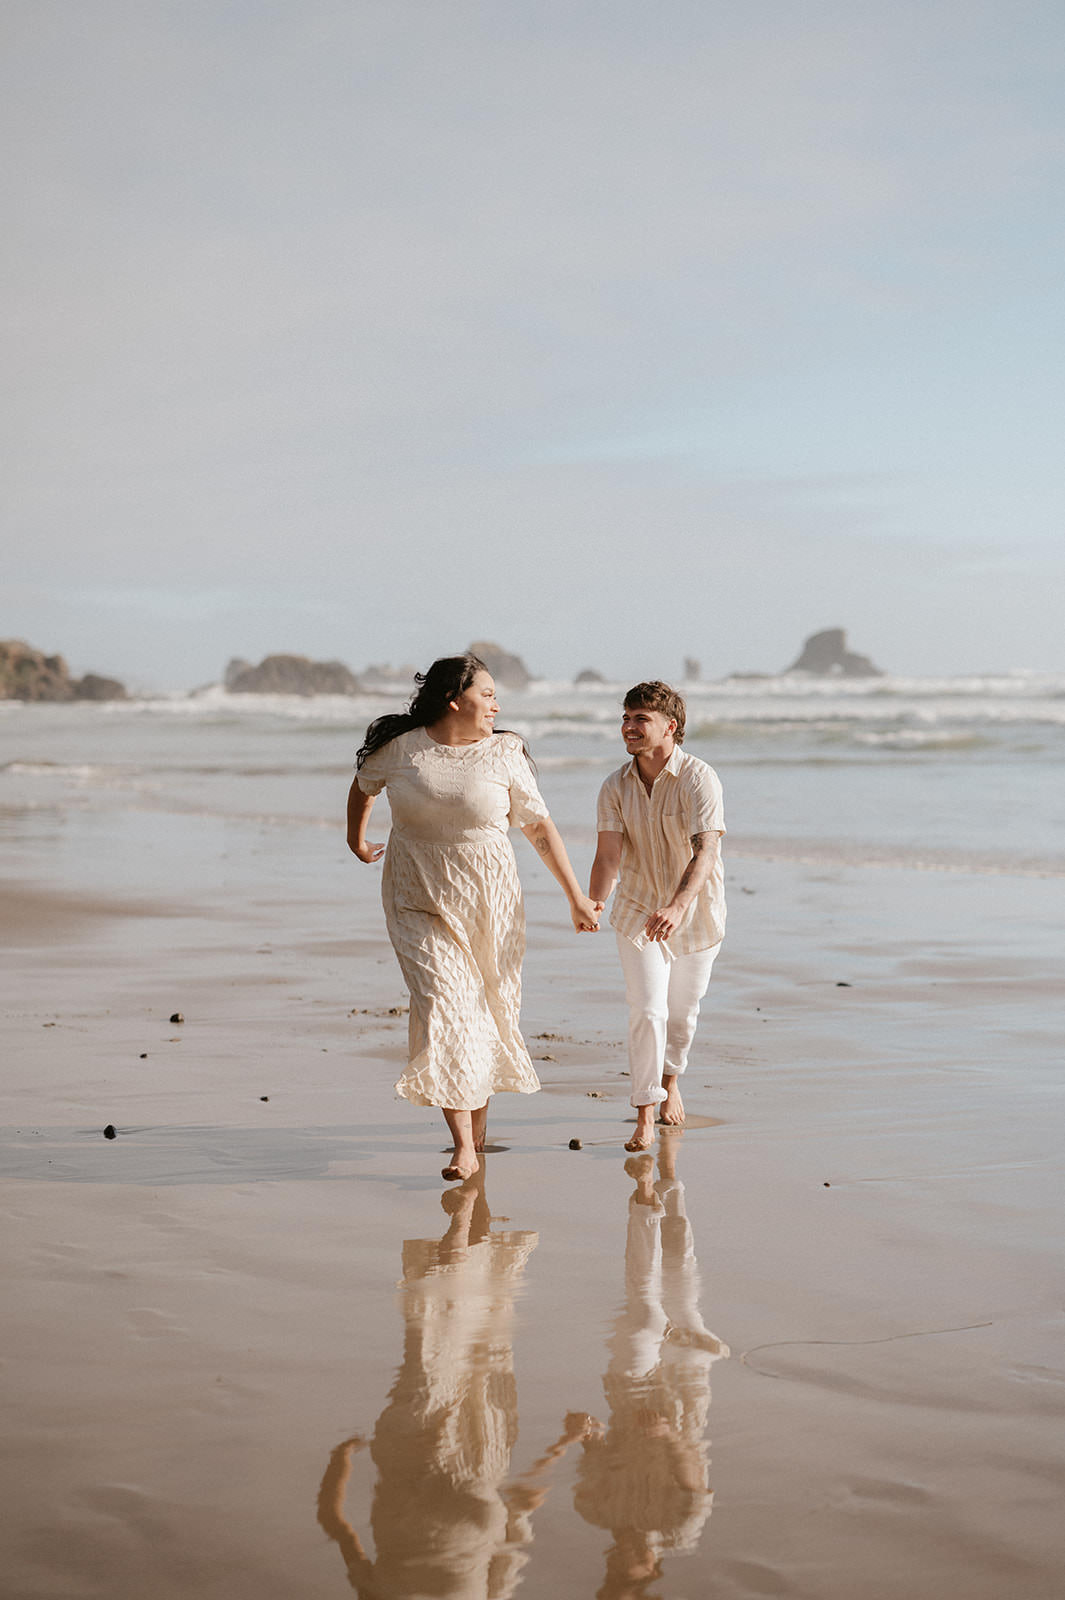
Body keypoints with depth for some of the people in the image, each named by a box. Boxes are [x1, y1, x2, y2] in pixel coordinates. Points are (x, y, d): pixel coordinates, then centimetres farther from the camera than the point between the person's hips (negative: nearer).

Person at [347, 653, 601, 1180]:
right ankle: (463, 1144, -12)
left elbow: (541, 828, 2)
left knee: (486, 1012, 9)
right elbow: (363, 784, 18)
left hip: (487, 902, 1)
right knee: (443, 1008, -13)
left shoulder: (504, 754, -3)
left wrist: (576, 897, 1)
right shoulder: (400, 747, -3)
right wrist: (356, 841, 30)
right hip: (419, 905, -1)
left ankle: (480, 1121, 32)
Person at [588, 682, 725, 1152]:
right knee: (647, 1012, -12)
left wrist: (678, 906, -47)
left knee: (682, 1011, 15)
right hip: (638, 913, 1)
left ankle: (670, 1081, 45)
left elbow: (705, 851, -32)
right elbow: (609, 854, -15)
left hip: (694, 914, -1)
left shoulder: (699, 779, -21)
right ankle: (645, 1117, -3)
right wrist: (593, 904, -33)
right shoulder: (615, 787, -9)